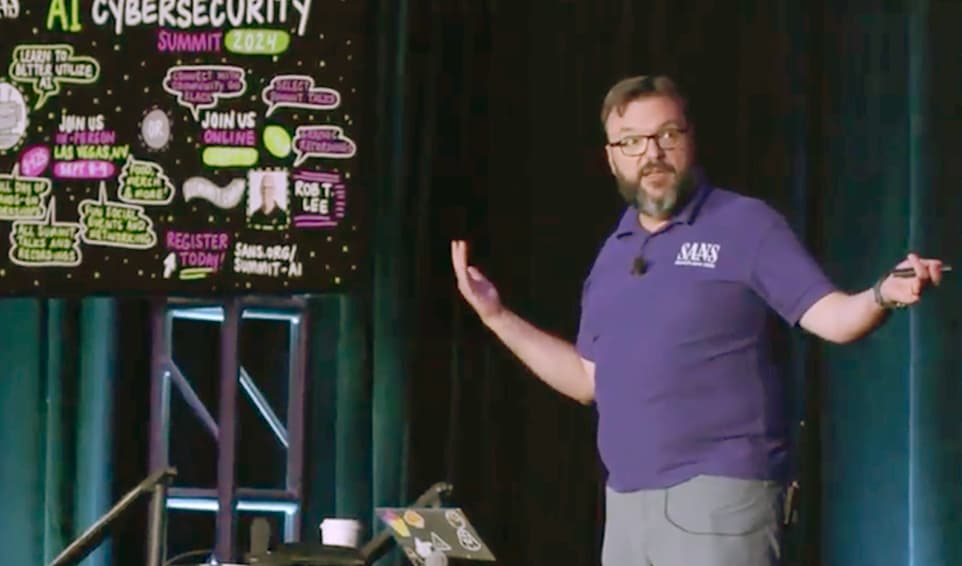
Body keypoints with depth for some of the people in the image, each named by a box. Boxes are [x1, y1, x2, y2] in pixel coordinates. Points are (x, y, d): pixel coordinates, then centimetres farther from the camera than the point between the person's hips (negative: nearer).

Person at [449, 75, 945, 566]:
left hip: (719, 494, -7)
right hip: (627, 501, 7)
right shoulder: (612, 255, 17)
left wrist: (884, 295, -30)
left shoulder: (744, 224, -2)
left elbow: (832, 316, -9)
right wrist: (498, 316, 22)